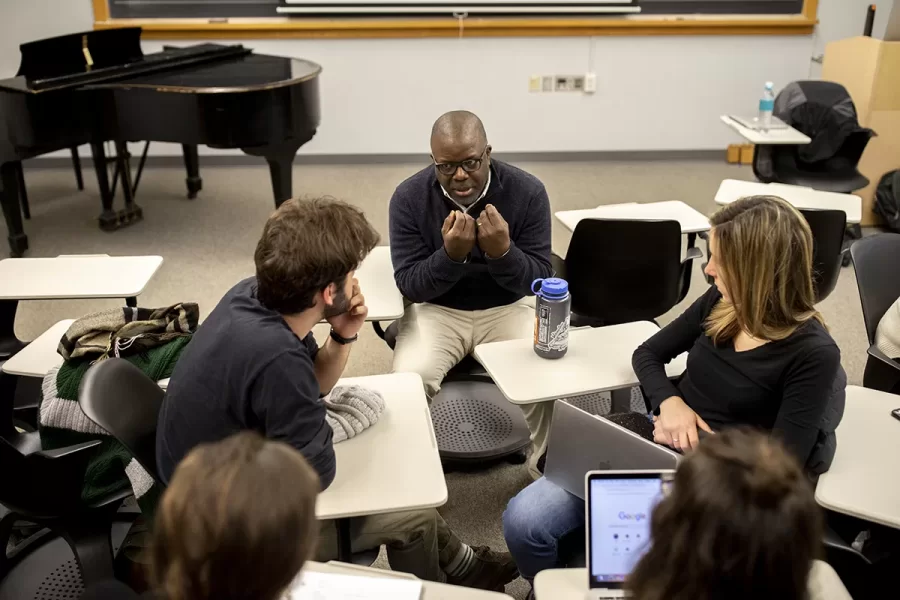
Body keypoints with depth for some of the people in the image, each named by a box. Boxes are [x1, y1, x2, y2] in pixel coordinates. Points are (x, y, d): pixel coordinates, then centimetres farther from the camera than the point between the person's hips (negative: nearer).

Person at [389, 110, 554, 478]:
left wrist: (503, 252, -32)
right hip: (436, 309, 0)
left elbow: (540, 281, -12)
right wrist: (451, 254, -32)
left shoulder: (528, 192, -14)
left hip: (509, 307, 0)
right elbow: (409, 286, -13)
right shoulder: (409, 197, -13)